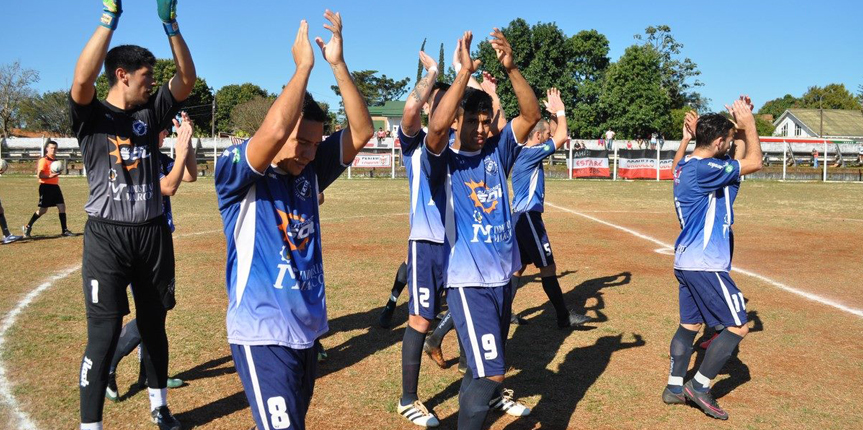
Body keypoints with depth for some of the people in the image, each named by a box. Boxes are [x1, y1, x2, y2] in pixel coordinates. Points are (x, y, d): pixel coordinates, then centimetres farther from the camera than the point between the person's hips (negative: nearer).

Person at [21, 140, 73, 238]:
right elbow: (40, 175, -18)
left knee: (62, 206, 0)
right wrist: (50, 176, -32)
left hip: (55, 186, 7)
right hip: (46, 186, -7)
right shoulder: (43, 160, -9)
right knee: (43, 210, -5)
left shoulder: (55, 160, 15)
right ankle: (27, 227, 12)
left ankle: (64, 230, 5)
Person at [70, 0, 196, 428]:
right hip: (107, 237, -5)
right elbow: (81, 79, -25)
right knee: (104, 336, -6)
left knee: (154, 326, 16)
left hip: (153, 234, 5)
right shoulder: (91, 116, -5)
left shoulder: (151, 112, 9)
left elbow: (187, 79, 0)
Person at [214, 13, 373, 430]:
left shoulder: (310, 170, 5)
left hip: (308, 329, 7)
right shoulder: (237, 170, -12)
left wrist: (337, 63, -9)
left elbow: (361, 132, -3)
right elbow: (273, 132, -32)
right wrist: (303, 66, -21)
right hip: (262, 333, -7)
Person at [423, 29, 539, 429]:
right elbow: (436, 127, -29)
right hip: (467, 280, -6)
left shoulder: (497, 152, 6)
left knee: (487, 366, 21)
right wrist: (464, 72, -29)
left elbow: (531, 115, -5)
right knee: (491, 373, -11)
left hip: (503, 275, 6)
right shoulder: (444, 161, -7)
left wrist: (510, 68, -19)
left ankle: (472, 397, 45)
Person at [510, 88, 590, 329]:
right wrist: (560, 111, -4)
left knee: (520, 265, 13)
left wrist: (554, 114, 16)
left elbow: (557, 138, 25)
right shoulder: (530, 153, -14)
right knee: (547, 266, -2)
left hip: (523, 216, 10)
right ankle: (564, 317, 6)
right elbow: (561, 137, -16)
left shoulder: (526, 153, 13)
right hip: (528, 217, -10)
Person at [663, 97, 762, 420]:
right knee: (738, 326, 1)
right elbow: (754, 163, -14)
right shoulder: (704, 169, -19)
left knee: (690, 324, 17)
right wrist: (749, 123, -5)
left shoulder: (685, 165, 10)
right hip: (705, 265, -10)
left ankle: (675, 388, 20)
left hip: (686, 262, 10)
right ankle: (699, 386, 4)